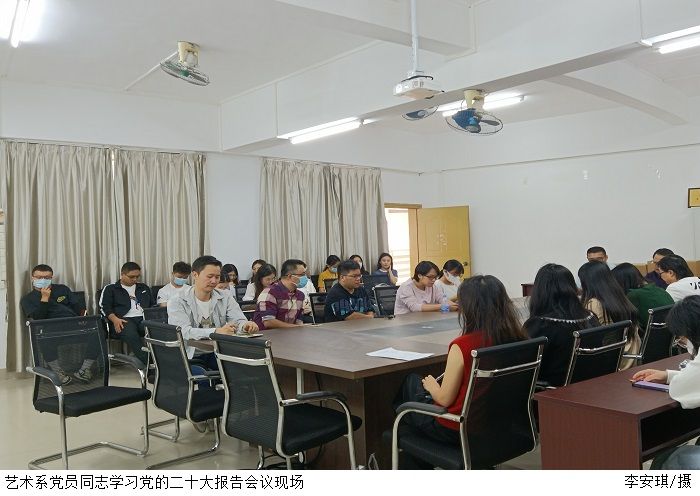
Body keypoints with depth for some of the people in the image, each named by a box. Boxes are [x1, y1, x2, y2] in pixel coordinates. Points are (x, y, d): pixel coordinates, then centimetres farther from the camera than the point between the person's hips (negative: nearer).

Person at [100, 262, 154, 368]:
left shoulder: (144, 288, 30)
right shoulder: (110, 289, 18)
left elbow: (153, 305, 28)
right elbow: (105, 307, 7)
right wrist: (115, 319, -13)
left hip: (143, 318, 3)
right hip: (124, 320, -3)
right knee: (130, 334, -40)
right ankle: (147, 364, -47)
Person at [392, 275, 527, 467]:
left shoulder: (462, 345, -29)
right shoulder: (519, 340, -10)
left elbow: (444, 399, -18)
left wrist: (431, 385, 4)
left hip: (460, 431, -6)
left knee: (410, 382, 20)